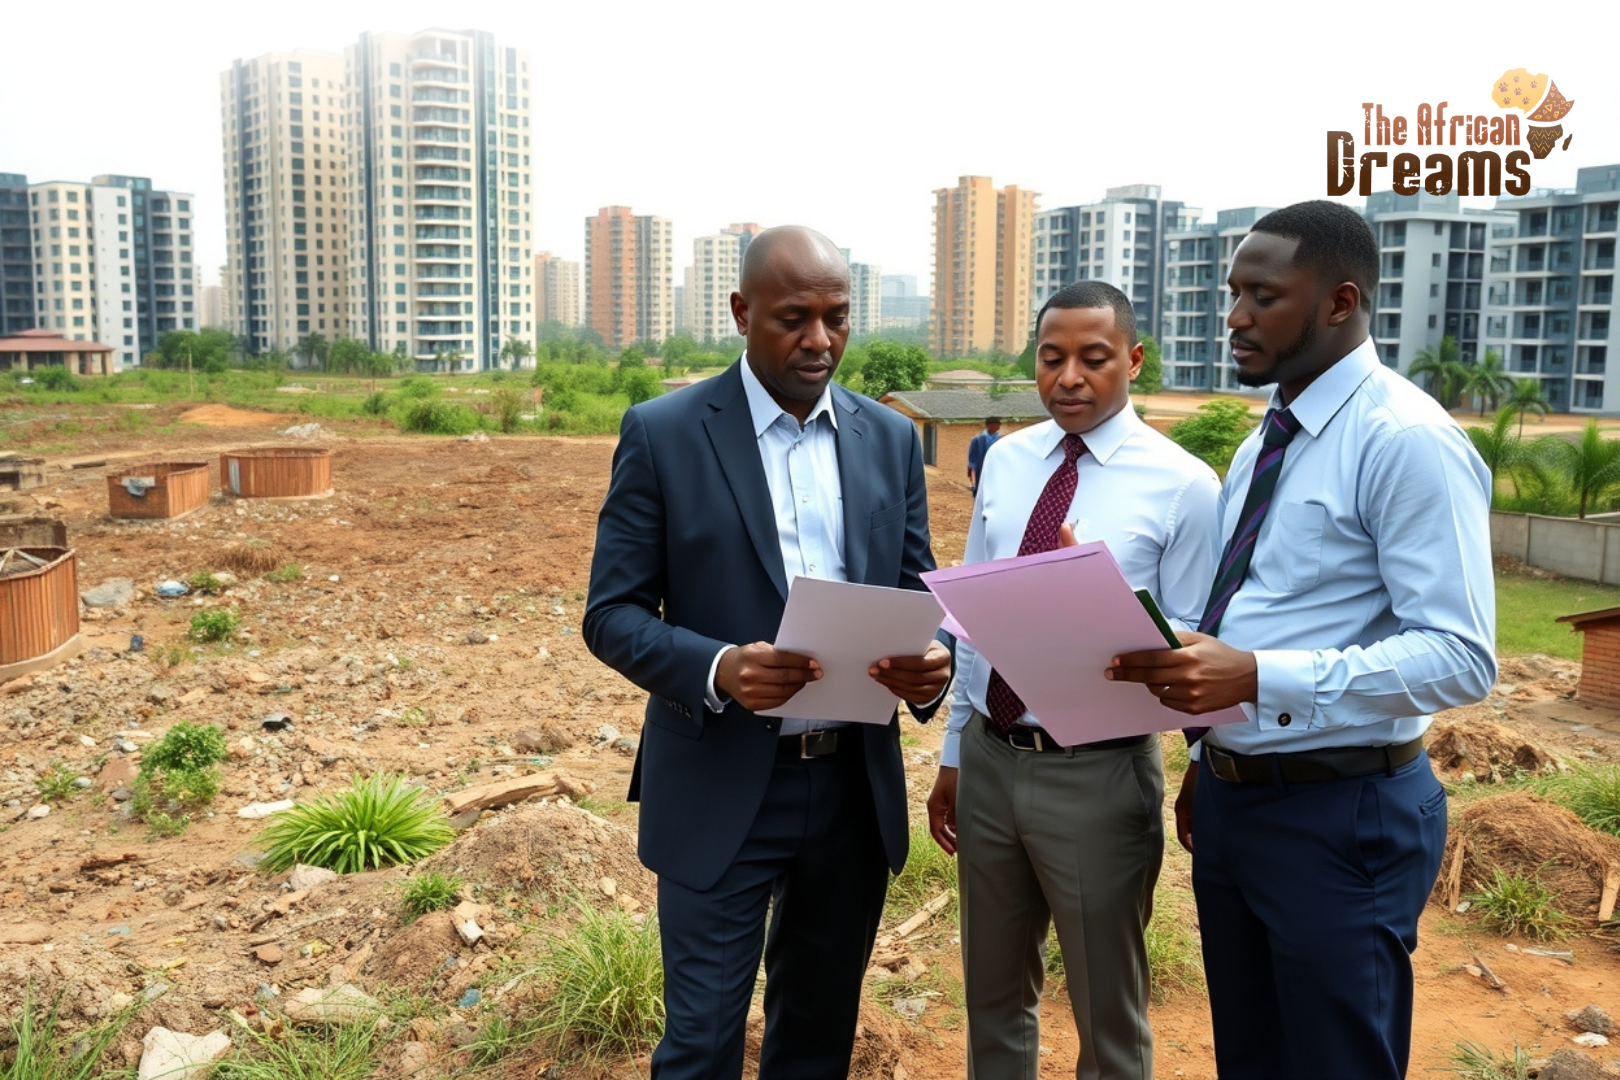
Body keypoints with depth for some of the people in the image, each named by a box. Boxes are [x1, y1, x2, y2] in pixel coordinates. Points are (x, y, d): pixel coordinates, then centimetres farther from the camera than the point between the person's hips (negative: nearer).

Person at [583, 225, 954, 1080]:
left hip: (857, 786, 4)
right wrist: (715, 668, -27)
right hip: (721, 791, -3)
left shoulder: (889, 438, 4)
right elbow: (612, 615, -7)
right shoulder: (663, 432, -7)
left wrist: (930, 663, -16)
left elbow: (916, 593, 8)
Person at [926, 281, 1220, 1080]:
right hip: (989, 759, 5)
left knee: (1108, 1014, 16)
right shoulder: (1005, 462, 4)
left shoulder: (1183, 485, -11)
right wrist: (952, 753, 11)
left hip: (1098, 774, -4)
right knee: (993, 993, 23)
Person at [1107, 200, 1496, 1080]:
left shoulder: (1408, 441, -17)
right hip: (1231, 798, 8)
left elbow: (1460, 655, -23)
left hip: (1341, 816, -8)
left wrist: (1254, 677, -32)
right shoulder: (1266, 437, 10)